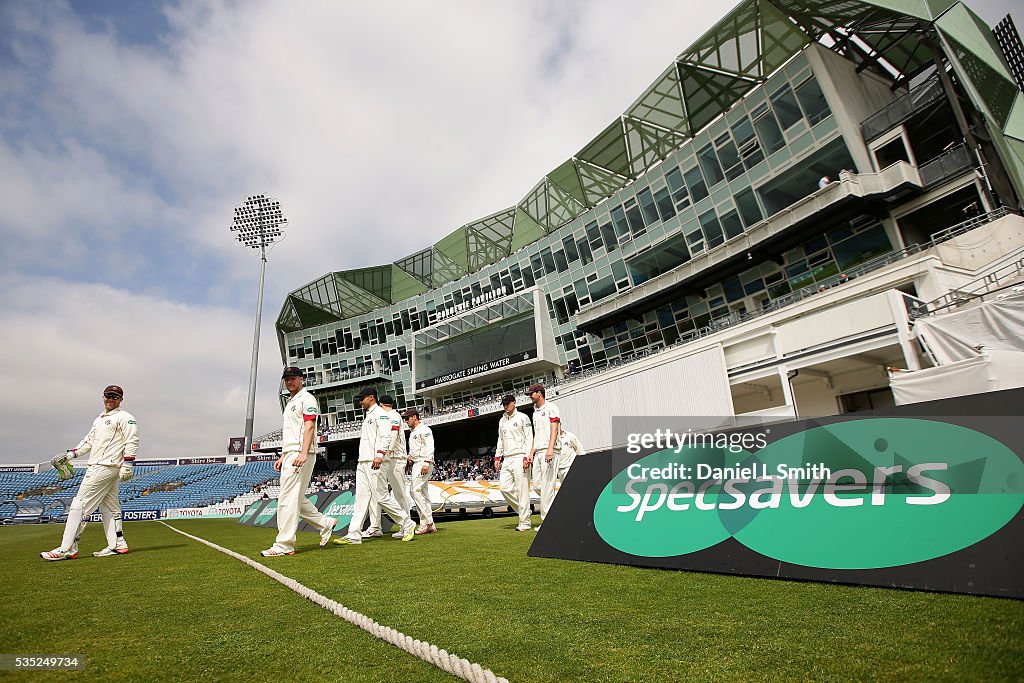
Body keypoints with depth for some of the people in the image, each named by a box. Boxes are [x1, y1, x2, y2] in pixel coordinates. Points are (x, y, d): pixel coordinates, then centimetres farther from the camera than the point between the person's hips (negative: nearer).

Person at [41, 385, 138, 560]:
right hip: (97, 467, 10)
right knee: (109, 506, 9)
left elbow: (132, 442, -14)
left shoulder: (124, 417, -7)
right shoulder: (99, 419, 23)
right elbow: (89, 441, 26)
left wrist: (126, 466, -20)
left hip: (105, 467, -10)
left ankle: (67, 549, -4)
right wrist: (70, 455, 12)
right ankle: (117, 545, 12)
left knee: (80, 504, -8)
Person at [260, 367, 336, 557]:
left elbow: (309, 427, -16)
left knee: (288, 499, -10)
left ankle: (284, 545, -5)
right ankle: (325, 523, 21)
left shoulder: (306, 398, -5)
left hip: (301, 455, -10)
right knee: (295, 498, 12)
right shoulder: (290, 402, 24)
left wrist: (303, 453, -26)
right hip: (289, 455, 10)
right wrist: (283, 456, 20)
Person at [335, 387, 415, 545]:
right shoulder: (367, 416, 24)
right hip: (362, 463, 9)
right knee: (361, 498, 6)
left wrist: (379, 455, -30)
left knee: (380, 497, -9)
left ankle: (408, 524, 3)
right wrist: (361, 460, 20)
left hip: (374, 462, -9)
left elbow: (386, 437, -18)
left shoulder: (381, 413, -5)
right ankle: (354, 535, 7)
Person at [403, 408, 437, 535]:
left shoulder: (424, 429, -7)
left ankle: (428, 522, -14)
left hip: (424, 463, -10)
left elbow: (430, 447, -17)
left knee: (415, 491, -17)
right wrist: (409, 456, 11)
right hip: (416, 464, 10)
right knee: (424, 494, 8)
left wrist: (426, 463, -25)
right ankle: (429, 525, 10)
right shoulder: (412, 433, 22)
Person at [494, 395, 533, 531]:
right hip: (506, 459, 7)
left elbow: (529, 438, -7)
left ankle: (524, 523, -1)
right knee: (504, 487, -1)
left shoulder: (522, 418, -1)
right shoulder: (502, 421, 18)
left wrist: (526, 457, -16)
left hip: (519, 457, -7)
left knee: (522, 489, -7)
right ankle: (525, 511, 16)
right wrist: (497, 457, 13)